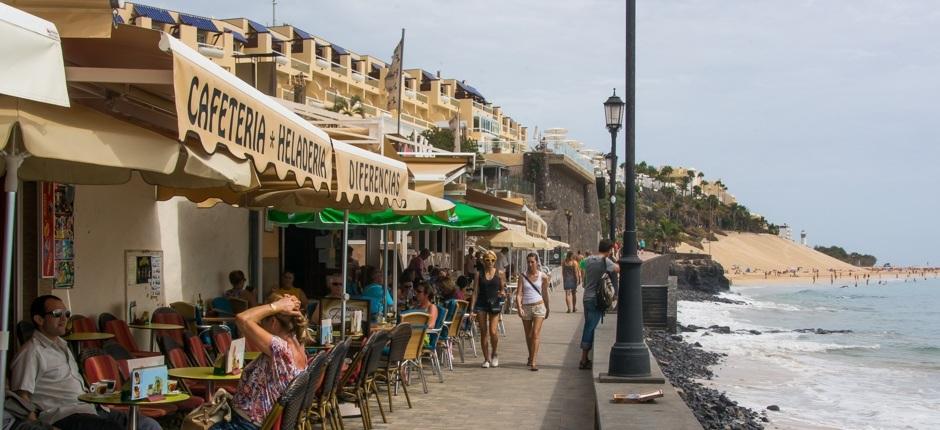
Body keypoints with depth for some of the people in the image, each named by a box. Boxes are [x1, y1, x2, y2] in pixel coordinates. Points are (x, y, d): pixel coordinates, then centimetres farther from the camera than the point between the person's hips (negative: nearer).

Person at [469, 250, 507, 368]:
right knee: (483, 332, 3)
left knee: (493, 332, -10)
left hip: (494, 304, -1)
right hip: (481, 304, 1)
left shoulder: (500, 273, 3)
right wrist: (472, 309, -1)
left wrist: (502, 293, -15)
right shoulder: (479, 274, 5)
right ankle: (486, 359, 14)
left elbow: (503, 290, 10)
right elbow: (475, 292, 4)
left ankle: (494, 354, 16)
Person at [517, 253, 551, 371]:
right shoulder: (523, 277, 0)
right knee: (528, 336, 15)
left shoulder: (542, 276, 0)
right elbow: (518, 294, -5)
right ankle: (530, 357, 37)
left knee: (535, 334, -14)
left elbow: (545, 294, 11)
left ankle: (533, 362, -18)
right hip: (526, 308, 2)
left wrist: (548, 308, 19)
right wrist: (519, 308, -19)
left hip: (539, 306, -2)